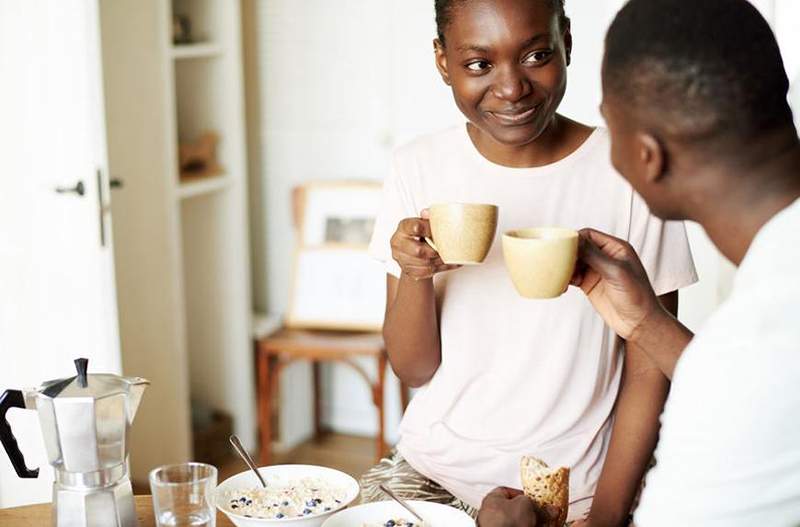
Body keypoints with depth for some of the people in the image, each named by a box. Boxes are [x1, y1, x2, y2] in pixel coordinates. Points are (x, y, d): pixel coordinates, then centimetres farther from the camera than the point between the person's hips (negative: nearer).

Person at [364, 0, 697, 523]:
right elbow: (413, 368, -1)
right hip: (433, 469, 2)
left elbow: (649, 371, -3)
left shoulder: (630, 171, -10)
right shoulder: (419, 167, -2)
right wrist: (414, 273, -19)